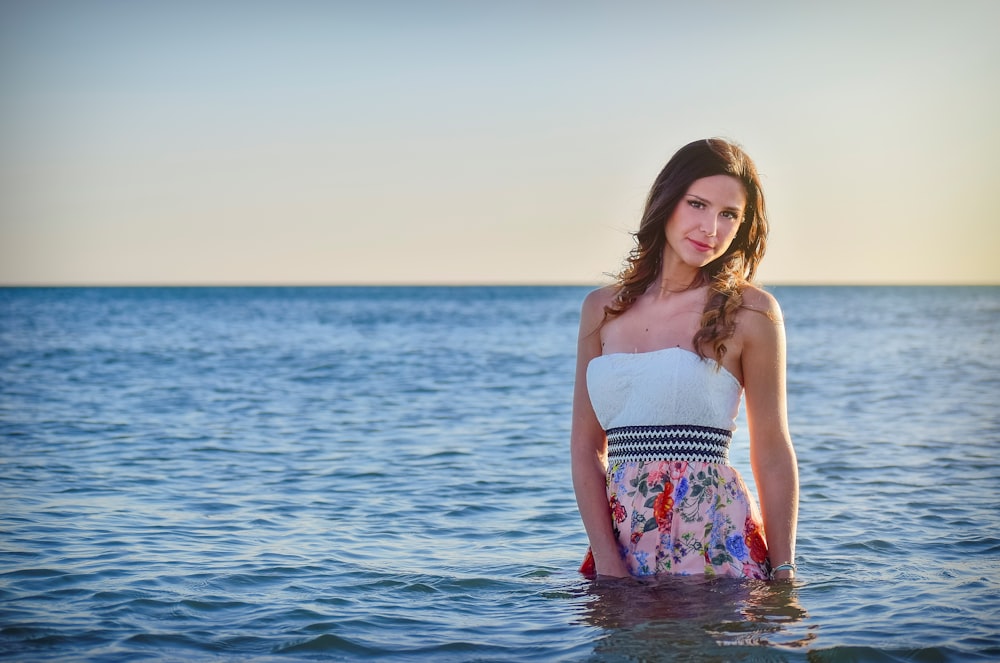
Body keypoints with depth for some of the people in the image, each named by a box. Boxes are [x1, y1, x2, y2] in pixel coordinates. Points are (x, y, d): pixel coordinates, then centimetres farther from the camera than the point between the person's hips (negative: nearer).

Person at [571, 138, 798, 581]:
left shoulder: (749, 311, -2)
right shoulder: (602, 308, 8)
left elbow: (773, 454, -1)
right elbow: (585, 446, 6)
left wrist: (783, 575, -4)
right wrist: (608, 562, -5)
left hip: (713, 545, -3)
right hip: (621, 544, 3)